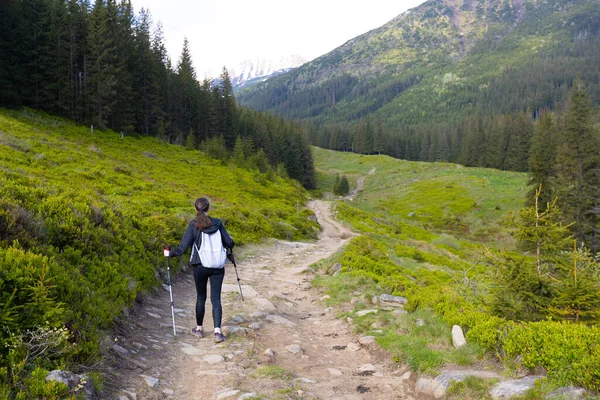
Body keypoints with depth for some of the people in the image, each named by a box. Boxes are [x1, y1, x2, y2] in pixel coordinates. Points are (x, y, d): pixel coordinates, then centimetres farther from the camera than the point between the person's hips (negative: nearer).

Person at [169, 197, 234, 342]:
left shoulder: (193, 225, -9)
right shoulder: (217, 223, -2)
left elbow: (182, 248, -12)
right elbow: (229, 243, 0)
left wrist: (171, 253, 6)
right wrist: (229, 240, 24)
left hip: (200, 267, -1)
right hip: (218, 267, 1)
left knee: (201, 297, 16)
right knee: (216, 298, 5)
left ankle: (199, 329, 31)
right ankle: (217, 332, -6)